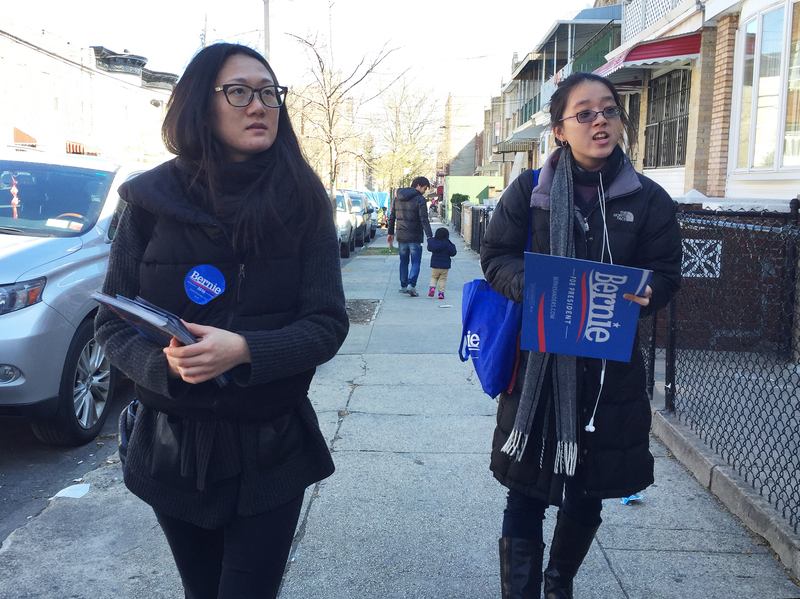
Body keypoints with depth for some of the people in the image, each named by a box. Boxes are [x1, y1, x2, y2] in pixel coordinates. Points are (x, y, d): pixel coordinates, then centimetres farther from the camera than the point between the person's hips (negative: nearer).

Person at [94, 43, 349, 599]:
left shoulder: (302, 201, -7)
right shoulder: (152, 200, -5)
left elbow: (328, 324, -10)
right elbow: (112, 323, -2)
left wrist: (245, 351, -27)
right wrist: (163, 361, -23)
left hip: (271, 450, -1)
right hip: (172, 448, 2)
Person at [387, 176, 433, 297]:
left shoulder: (397, 197, 9)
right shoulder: (420, 199, -11)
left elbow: (392, 217, 14)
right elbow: (424, 220, -17)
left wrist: (390, 233, 21)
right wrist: (429, 236, -18)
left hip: (401, 237, 5)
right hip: (415, 237, -5)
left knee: (404, 262, 16)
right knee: (415, 263, 2)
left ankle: (403, 286, 19)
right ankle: (411, 284, -14)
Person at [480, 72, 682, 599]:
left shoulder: (649, 199, 1)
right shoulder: (529, 190, -2)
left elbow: (667, 274, 3)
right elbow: (496, 257, -1)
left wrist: (642, 293, -21)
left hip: (612, 368, 2)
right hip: (537, 362, -2)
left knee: (588, 493, 16)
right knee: (527, 490, 1)